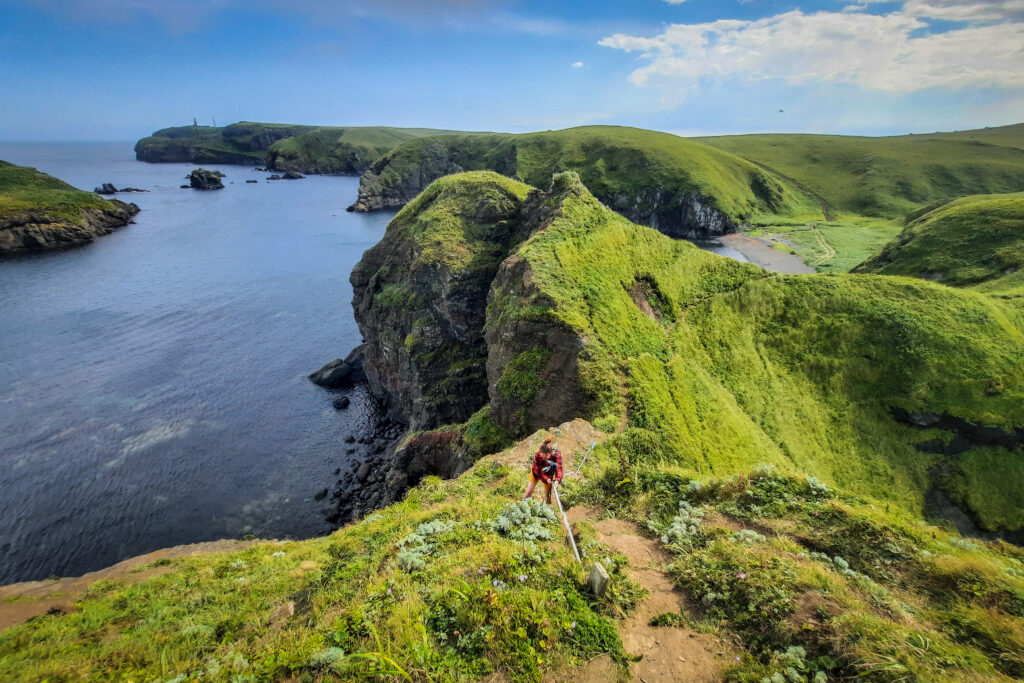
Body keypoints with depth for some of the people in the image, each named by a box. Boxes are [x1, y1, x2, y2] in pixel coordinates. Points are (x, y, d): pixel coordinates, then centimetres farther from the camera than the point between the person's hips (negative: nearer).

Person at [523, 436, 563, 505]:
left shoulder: (557, 455, -38)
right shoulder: (537, 455, -39)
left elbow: (559, 469, -45)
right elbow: (538, 471, -33)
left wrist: (557, 480, -64)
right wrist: (546, 479, -49)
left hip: (549, 473, 1)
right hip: (536, 472, -1)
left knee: (547, 495, 6)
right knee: (529, 492, -2)